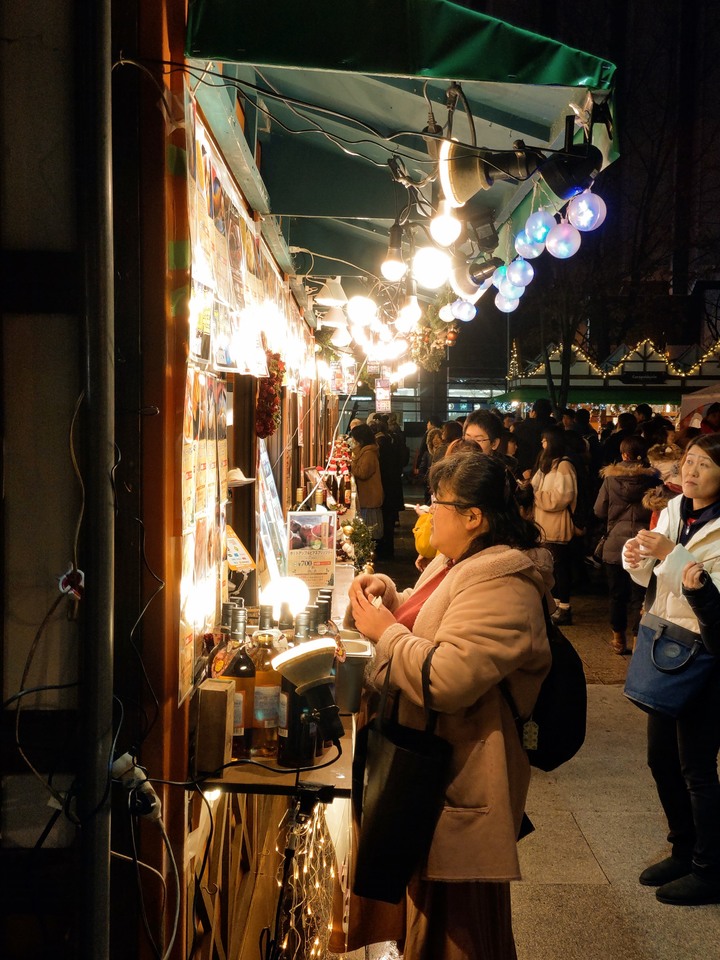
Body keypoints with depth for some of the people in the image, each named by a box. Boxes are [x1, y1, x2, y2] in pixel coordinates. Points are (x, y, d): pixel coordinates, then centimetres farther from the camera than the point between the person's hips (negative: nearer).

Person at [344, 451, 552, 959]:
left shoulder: (500, 584, -26)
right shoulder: (455, 562, 8)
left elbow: (448, 678, -34)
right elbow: (427, 627, 23)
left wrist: (384, 631, -21)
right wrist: (391, 596, 4)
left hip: (461, 778, -10)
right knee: (427, 900, 25)